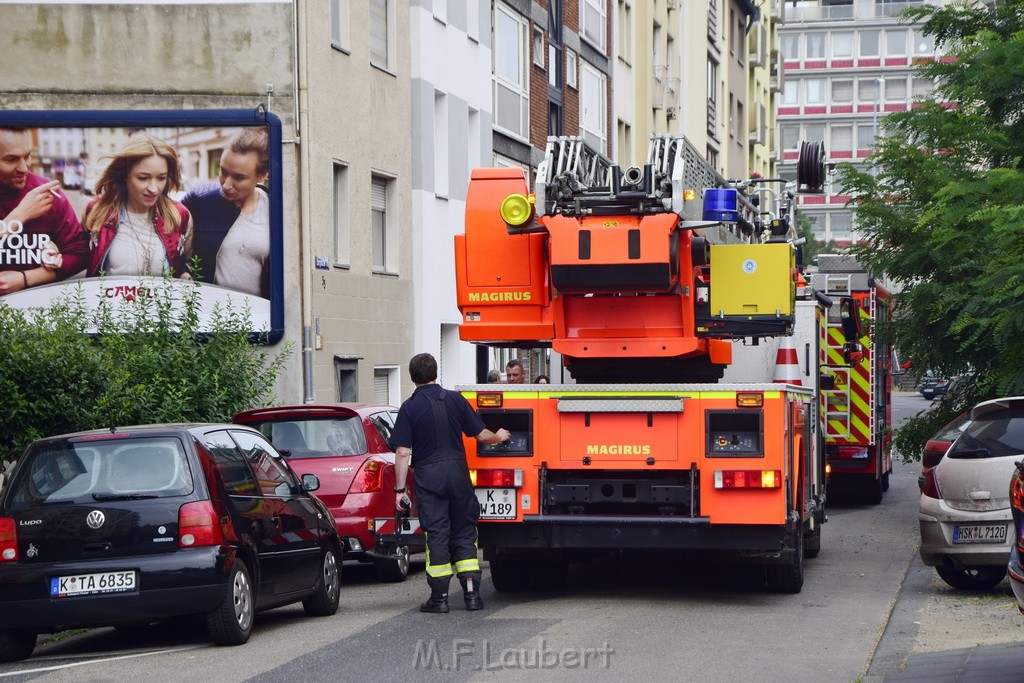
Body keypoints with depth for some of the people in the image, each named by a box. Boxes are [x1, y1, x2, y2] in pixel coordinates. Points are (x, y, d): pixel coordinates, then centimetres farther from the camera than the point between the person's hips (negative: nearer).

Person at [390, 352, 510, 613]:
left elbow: (403, 452, -8)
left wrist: (400, 489, -4)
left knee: (436, 535, 1)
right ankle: (472, 594, 7)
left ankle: (439, 597, 1)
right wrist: (499, 436, 27)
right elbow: (482, 435, 5)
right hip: (457, 472, 2)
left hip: (427, 477, -2)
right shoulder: (455, 399, 2)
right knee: (463, 533, 10)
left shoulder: (409, 407, -4)